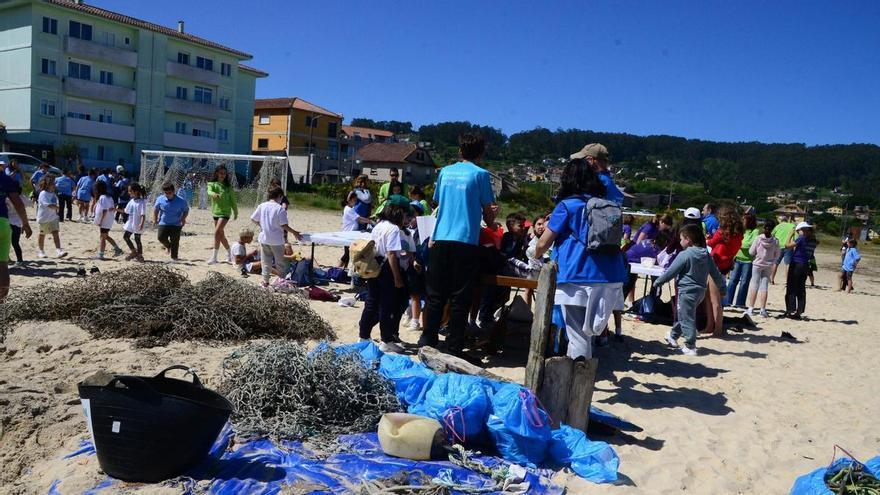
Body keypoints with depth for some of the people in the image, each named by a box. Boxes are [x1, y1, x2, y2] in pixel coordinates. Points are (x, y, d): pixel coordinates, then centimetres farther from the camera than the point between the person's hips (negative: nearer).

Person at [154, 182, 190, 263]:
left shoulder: (181, 201, -9)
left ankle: (174, 257, 11)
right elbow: (155, 209, 13)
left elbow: (186, 210, 4)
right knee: (161, 237, -12)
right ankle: (168, 246, 22)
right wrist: (155, 219, 9)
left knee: (175, 241, -2)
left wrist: (183, 218, -11)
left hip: (176, 224, -2)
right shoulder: (160, 199, -3)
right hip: (163, 223, 2)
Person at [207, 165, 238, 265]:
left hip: (225, 212, -4)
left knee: (217, 232, -18)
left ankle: (214, 257, -15)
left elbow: (233, 200, 8)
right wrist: (213, 194, -43)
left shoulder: (228, 186, 1)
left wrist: (236, 212, 13)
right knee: (221, 235, 13)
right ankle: (229, 253, 31)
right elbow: (209, 191, -19)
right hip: (215, 212, 4)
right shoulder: (212, 184, 3)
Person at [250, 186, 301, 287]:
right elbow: (284, 225, -16)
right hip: (276, 240, -4)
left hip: (264, 239, 4)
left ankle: (265, 281, 17)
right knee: (280, 261, 11)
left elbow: (253, 219, 4)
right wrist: (294, 233, -5)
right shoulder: (280, 208, -15)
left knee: (266, 261, 14)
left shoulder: (262, 206, -1)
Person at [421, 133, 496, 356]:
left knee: (435, 295, 10)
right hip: (466, 241, -4)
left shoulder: (445, 171, 11)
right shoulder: (480, 174, -1)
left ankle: (428, 340, 15)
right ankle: (454, 346, 6)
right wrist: (491, 224, 27)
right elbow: (488, 211, 4)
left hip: (440, 239, 4)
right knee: (459, 298, 2)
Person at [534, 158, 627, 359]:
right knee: (586, 331, 16)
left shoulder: (567, 205, 0)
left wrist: (536, 255, 24)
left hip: (578, 278, -5)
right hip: (610, 276, 5)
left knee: (578, 334, 0)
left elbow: (543, 243, 3)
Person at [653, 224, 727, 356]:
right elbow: (715, 273, 11)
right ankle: (673, 335, 37)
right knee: (683, 315, 22)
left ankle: (690, 347, 4)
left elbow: (671, 272, -13)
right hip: (700, 291, 8)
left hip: (687, 291, -8)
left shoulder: (684, 255, -17)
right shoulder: (705, 255, 5)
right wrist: (722, 287, 22)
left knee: (687, 318, 0)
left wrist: (657, 282, -1)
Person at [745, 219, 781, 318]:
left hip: (757, 264, -1)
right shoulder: (775, 241, -10)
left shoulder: (758, 239, -14)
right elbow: (777, 255, 0)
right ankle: (763, 310, 8)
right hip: (768, 266, 1)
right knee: (764, 286, 6)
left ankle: (750, 309, 3)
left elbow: (751, 252, -8)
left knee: (754, 285, 5)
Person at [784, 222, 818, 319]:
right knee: (801, 289, 10)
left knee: (791, 289, 0)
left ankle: (791, 310, -2)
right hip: (805, 266, 7)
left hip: (796, 265, -7)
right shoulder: (813, 241, 8)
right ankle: (799, 312, 11)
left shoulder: (801, 238, -14)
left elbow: (788, 245, -13)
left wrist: (790, 235, 1)